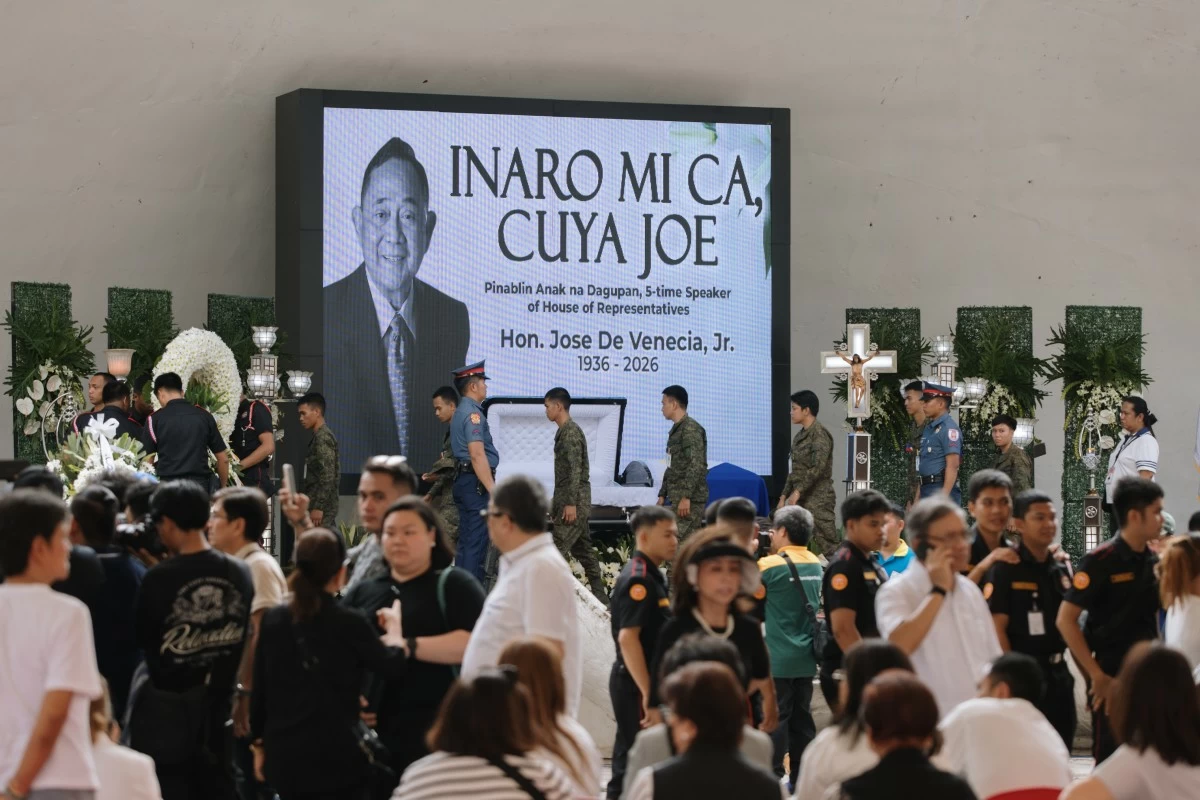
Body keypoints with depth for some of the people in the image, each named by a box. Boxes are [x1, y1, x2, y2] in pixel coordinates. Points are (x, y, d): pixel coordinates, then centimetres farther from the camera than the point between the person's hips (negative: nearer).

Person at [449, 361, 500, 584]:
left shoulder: (461, 413, 19)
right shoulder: (472, 413, -14)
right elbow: (477, 455, -22)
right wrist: (493, 490, -24)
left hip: (465, 481, 11)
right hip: (476, 483, -11)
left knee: (467, 542, 13)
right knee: (475, 543, -10)